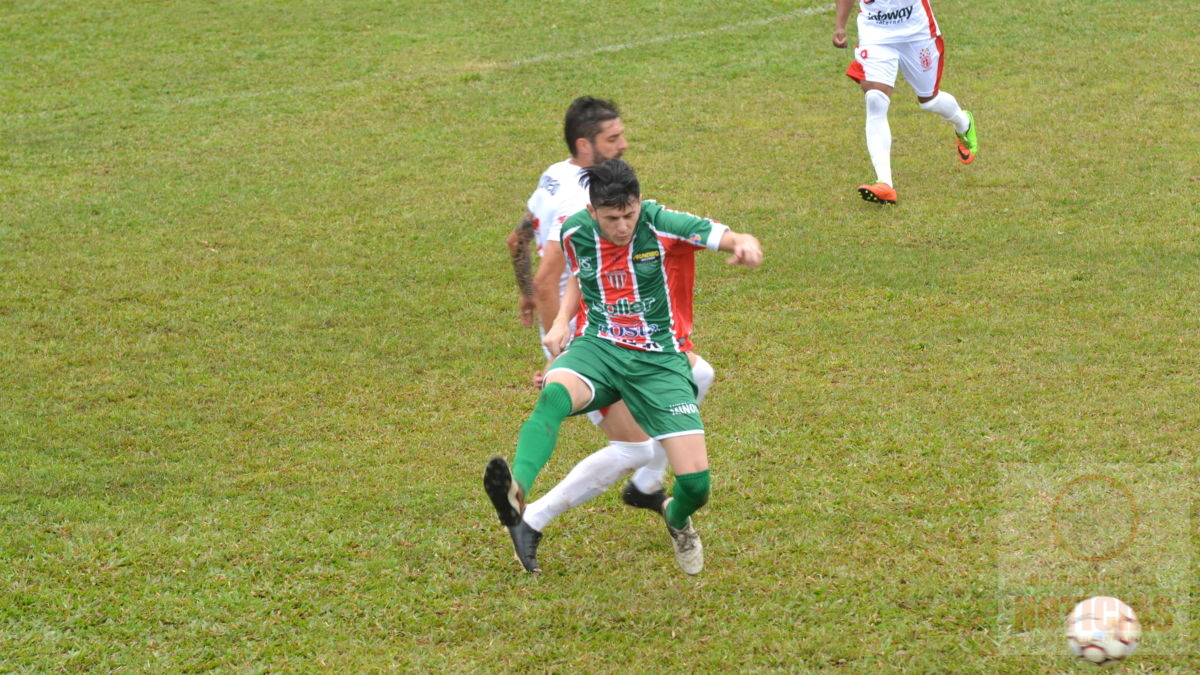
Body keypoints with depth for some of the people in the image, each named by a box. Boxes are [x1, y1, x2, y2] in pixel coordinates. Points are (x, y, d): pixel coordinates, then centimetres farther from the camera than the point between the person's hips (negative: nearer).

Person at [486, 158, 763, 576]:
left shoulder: (659, 224, -13)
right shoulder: (575, 233, -3)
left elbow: (735, 239, -15)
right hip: (599, 348, 1)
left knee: (695, 482, -10)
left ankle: (677, 519, 29)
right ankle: (516, 491, -60)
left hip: (657, 359, -1)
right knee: (554, 395, -37)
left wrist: (746, 245, -39)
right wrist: (562, 320, 4)